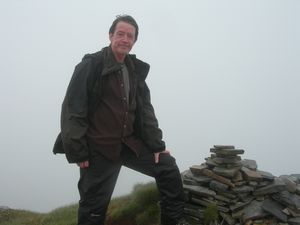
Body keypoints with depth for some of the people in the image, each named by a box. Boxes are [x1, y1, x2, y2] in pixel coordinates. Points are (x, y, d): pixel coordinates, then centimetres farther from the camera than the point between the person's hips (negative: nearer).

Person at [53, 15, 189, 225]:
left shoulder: (136, 70, 8)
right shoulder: (91, 65, -10)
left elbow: (145, 109, 10)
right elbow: (72, 110, -15)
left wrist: (157, 144, 2)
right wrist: (77, 152, -19)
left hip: (130, 142, 6)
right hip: (99, 147, -6)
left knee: (168, 167, 3)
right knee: (94, 207, 4)